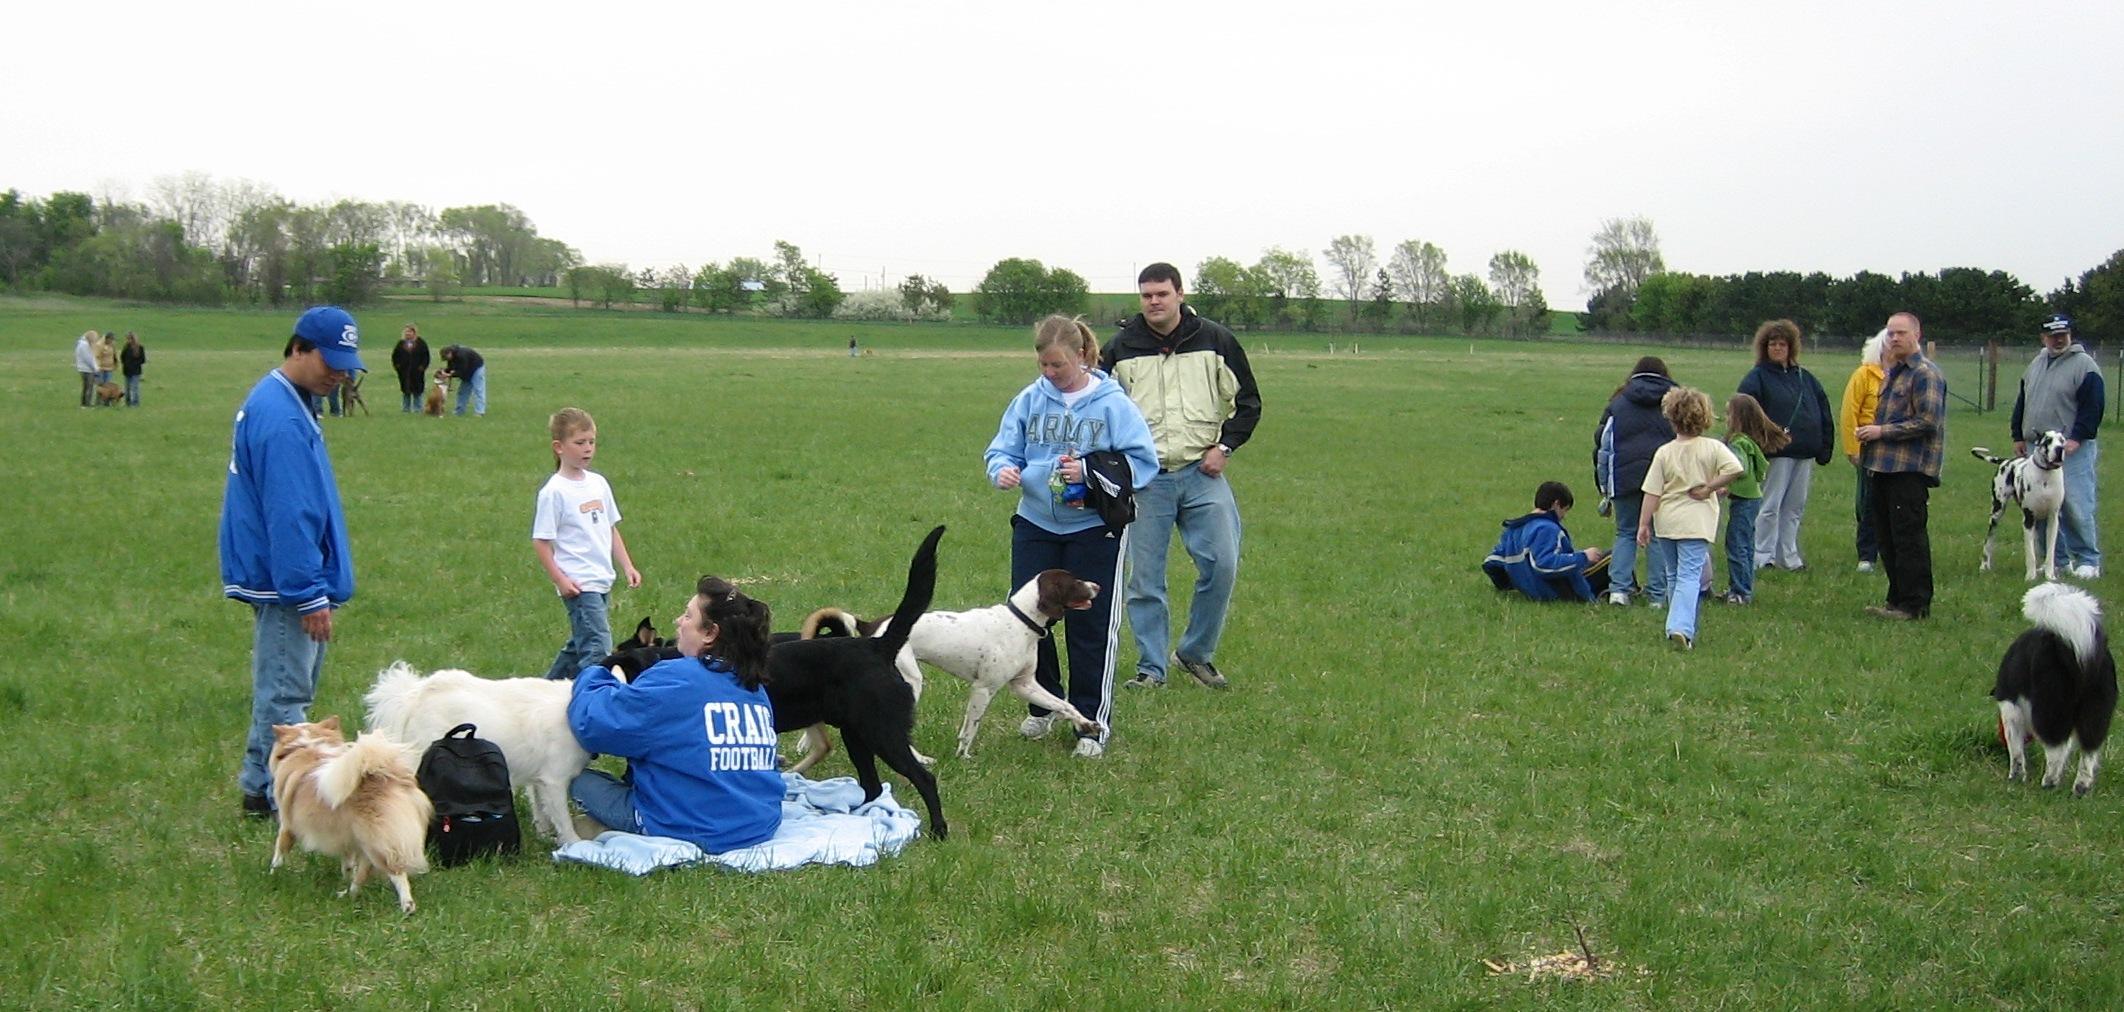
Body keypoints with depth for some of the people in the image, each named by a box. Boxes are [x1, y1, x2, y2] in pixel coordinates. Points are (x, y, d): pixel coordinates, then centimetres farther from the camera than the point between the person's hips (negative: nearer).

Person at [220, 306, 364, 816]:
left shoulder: (275, 401, 12)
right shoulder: (281, 419, -21)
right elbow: (289, 517, -23)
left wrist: (315, 587, 25)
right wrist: (310, 596, -21)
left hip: (281, 580, 11)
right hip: (285, 582, -11)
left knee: (281, 690, 17)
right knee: (285, 695, -4)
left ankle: (260, 788, 26)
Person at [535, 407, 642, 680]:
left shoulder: (598, 483, 10)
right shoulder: (554, 492, -11)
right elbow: (541, 541, -10)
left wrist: (627, 566, 12)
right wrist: (559, 580, -14)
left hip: (603, 581, 8)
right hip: (579, 585, -8)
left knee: (580, 643, 18)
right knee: (597, 647, -14)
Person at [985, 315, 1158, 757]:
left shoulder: (1113, 404, -9)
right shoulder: (1029, 400, 0)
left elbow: (1143, 462, -11)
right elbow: (1001, 450, 3)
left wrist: (1091, 472, -23)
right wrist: (1002, 470, -20)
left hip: (1095, 528, -3)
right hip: (1036, 524, 4)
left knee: (1090, 626, 2)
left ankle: (1093, 723, 14)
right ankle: (1043, 707, 27)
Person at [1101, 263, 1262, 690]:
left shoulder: (1215, 342, 3)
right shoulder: (1120, 349, 4)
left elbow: (1247, 402, 11)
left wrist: (1226, 446, -2)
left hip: (1203, 474, 0)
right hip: (1144, 479, 0)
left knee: (1222, 564, -7)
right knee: (1145, 578, 1)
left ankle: (1196, 653, 12)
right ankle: (1151, 668, 12)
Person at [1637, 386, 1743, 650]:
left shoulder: (1664, 453, 0)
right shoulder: (1713, 448, -3)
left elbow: (1652, 493, -3)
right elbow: (1734, 469, -20)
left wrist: (1644, 524, 2)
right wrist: (1709, 488, -7)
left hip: (1666, 522, 2)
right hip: (1696, 522, -2)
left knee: (1673, 576, 17)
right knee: (1689, 576, -7)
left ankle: (1679, 626, 26)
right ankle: (1681, 627, -25)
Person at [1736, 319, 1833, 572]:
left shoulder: (1805, 378, 16)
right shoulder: (1756, 378, -1)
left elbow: (1823, 414, 17)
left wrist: (1824, 447, 9)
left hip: (1804, 455, 6)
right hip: (1776, 453, -6)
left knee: (1795, 508, 10)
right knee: (1770, 507, -5)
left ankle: (1788, 556, 17)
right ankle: (1763, 557, 1)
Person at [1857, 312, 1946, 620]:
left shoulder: (1925, 373, -9)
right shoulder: (1892, 372, 20)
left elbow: (1928, 421, -17)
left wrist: (1882, 431, -16)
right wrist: (1869, 432, 12)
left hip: (1910, 469, -9)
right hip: (1884, 467, 9)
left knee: (1908, 536, -7)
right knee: (1887, 536, 12)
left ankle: (1915, 604, -3)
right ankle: (1897, 599, 19)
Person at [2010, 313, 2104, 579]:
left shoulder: (2084, 365, -5)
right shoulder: (2036, 365, 17)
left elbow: (2093, 406, -11)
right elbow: (2021, 404, 23)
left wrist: (2077, 438, -17)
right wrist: (2018, 436, 18)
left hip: (2073, 449, -7)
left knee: (2076, 506, -9)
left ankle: (2088, 560, 3)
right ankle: (2058, 560, 15)